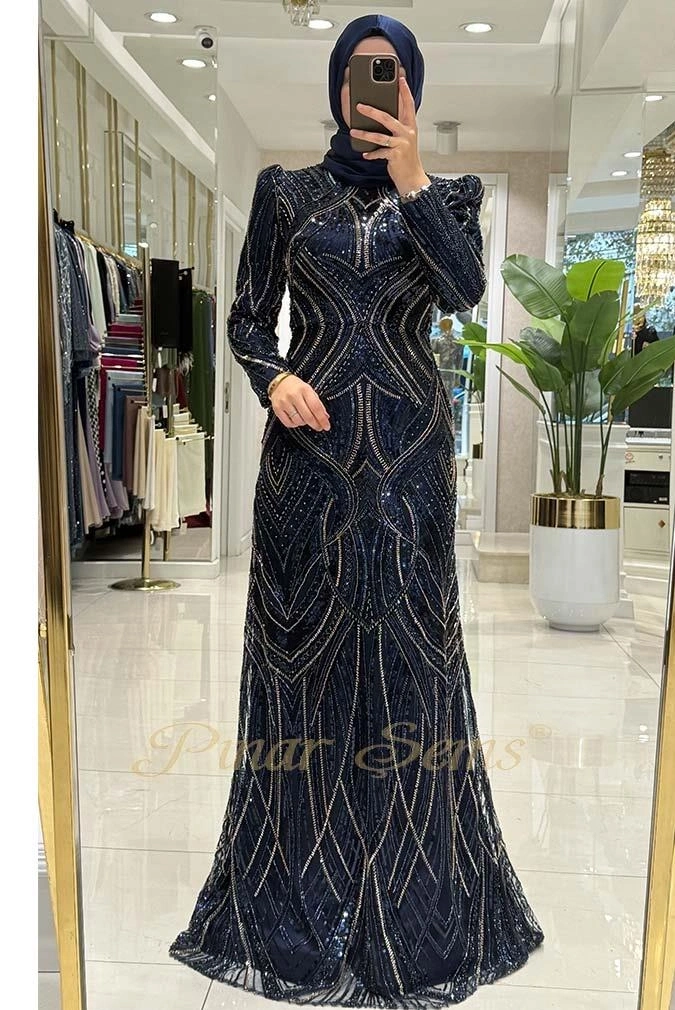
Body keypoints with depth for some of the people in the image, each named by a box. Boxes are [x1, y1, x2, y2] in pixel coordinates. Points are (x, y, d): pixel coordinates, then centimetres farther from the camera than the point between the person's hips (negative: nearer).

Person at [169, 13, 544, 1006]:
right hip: (311, 442, 0)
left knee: (408, 647, 2)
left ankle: (411, 902, 20)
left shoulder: (448, 193, 11)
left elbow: (466, 290, -8)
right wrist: (273, 377, -13)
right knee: (306, 644, 3)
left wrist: (410, 181, -13)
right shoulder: (287, 190, 10)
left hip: (409, 448, 0)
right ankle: (301, 883, 20)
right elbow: (247, 317, 6)